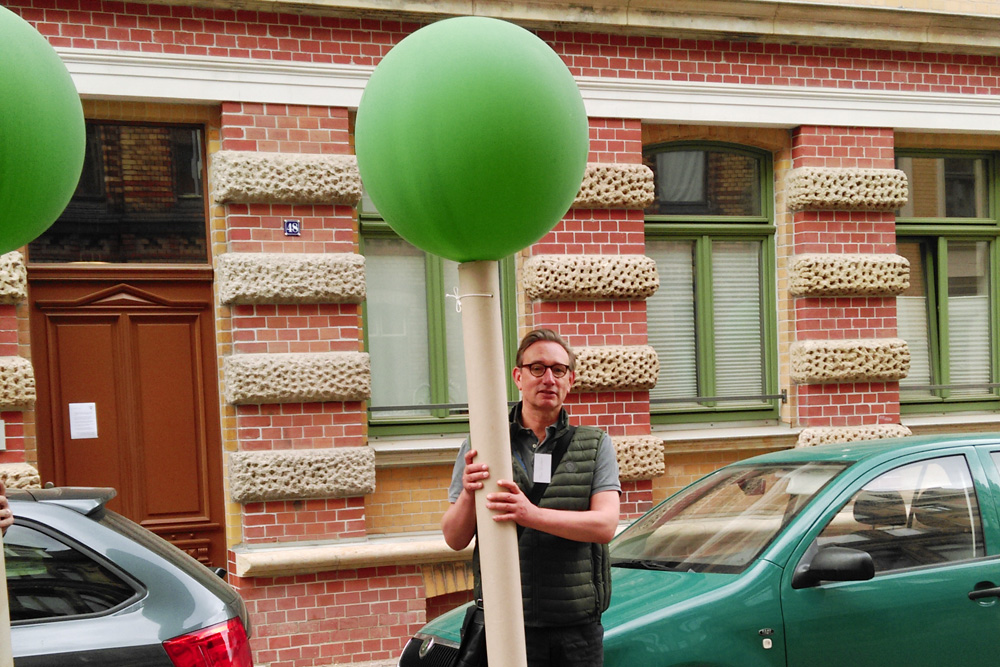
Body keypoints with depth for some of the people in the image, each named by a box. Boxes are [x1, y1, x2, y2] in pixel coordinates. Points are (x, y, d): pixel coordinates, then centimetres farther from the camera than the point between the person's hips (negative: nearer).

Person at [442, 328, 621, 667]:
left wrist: (532, 515, -23)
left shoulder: (595, 445, 8)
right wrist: (468, 494, -18)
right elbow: (454, 539, 3)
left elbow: (606, 525, -7)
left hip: (578, 627, 1)